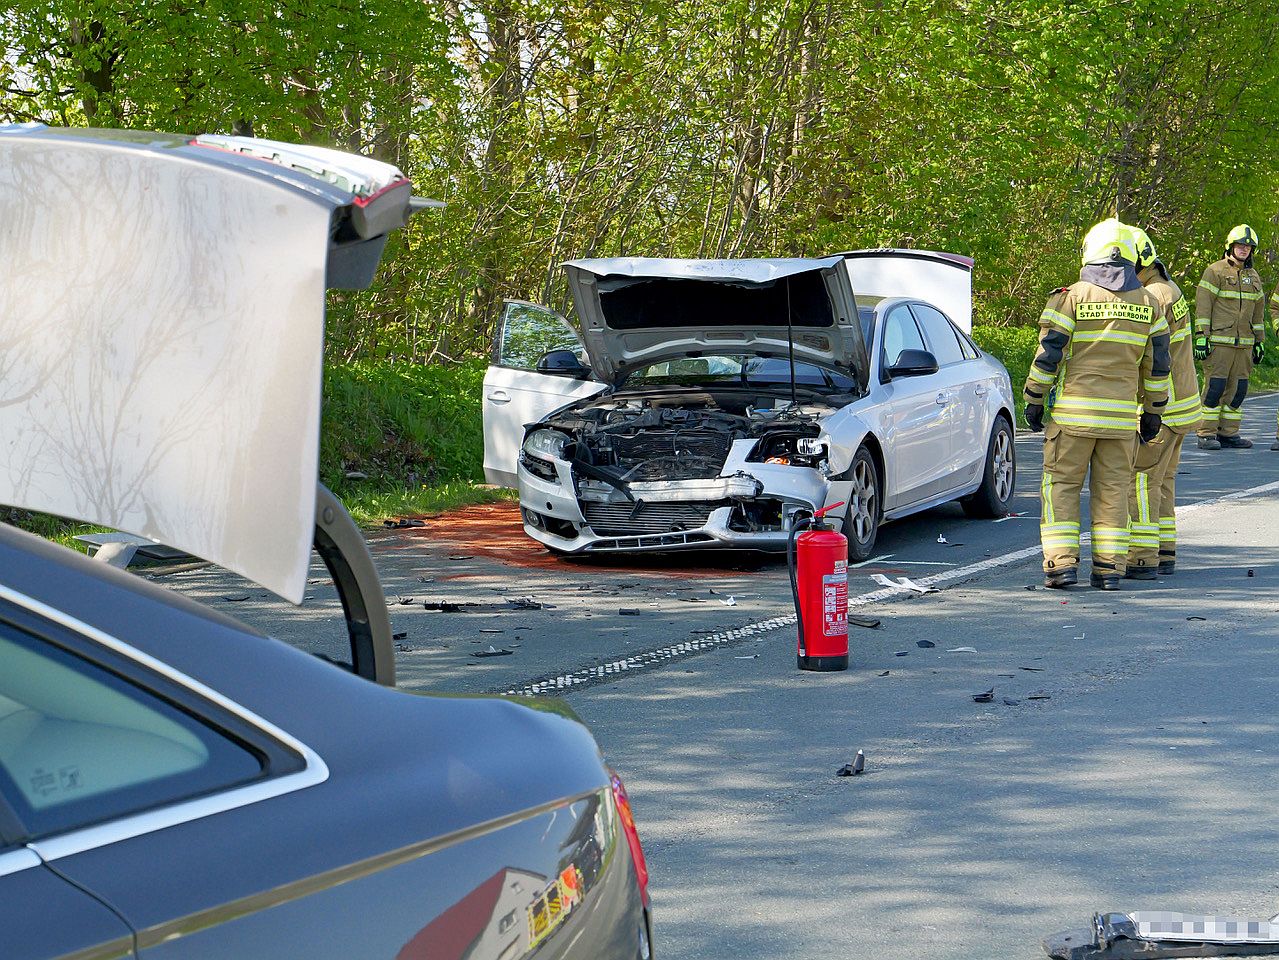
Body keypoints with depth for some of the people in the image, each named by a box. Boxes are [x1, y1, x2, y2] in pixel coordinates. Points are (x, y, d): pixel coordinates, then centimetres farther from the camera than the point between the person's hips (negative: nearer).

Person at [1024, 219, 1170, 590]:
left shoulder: (1071, 297, -5)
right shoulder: (1149, 304, 7)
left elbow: (1048, 354, -7)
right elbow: (1158, 364, 10)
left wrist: (1034, 400, 2)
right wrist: (1153, 412, 19)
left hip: (1072, 411, -3)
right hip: (1122, 414, 3)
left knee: (1061, 485, 4)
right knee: (1112, 490, 7)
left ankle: (1061, 563, -4)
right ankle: (1109, 568, 5)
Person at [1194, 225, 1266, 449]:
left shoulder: (1253, 276, 18)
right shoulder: (1215, 271, -2)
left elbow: (1258, 311, 23)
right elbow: (1203, 304, -7)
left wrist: (1259, 341, 20)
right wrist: (1202, 336, -13)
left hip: (1244, 344, 6)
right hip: (1219, 341, -6)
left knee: (1238, 389, 5)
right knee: (1214, 387, -8)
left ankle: (1228, 433, 11)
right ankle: (1206, 435, -4)